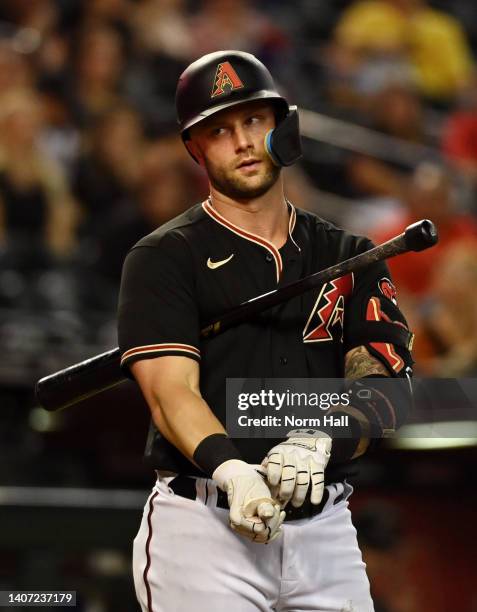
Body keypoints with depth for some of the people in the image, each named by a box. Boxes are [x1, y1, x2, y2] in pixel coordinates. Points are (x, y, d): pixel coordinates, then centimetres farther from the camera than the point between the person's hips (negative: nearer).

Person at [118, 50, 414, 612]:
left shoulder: (350, 257, 13)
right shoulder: (162, 258, 2)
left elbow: (386, 392, 2)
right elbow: (171, 391, -12)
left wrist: (321, 441, -20)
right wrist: (231, 472, -31)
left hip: (326, 530, 3)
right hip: (204, 527, -3)